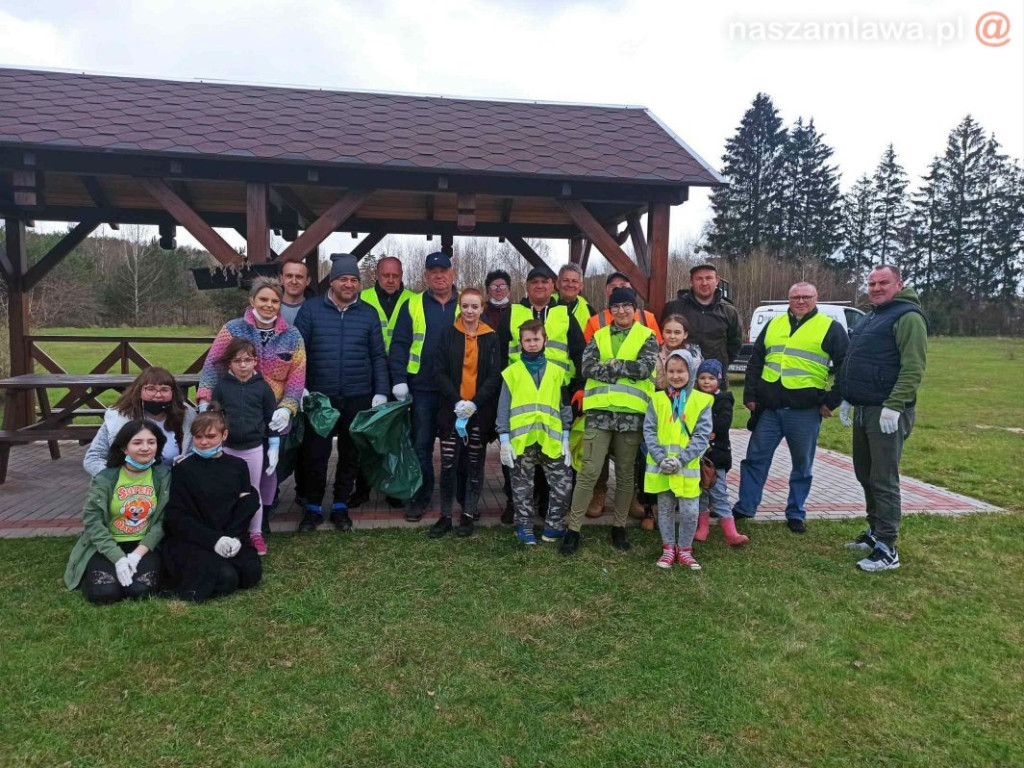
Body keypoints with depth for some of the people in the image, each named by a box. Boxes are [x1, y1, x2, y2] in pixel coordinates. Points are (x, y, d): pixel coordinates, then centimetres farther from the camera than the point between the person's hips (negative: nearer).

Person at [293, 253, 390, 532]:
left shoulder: (368, 313, 4)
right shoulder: (311, 309, 0)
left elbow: (378, 356, 6)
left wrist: (381, 392, 0)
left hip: (358, 398, 2)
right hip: (319, 397, -1)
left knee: (350, 454, 10)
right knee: (315, 454, 2)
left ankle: (341, 506, 25)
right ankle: (313, 507, 19)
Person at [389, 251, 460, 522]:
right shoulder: (413, 305, 3)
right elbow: (399, 344, 0)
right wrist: (398, 380, -8)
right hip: (422, 389, 0)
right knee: (421, 445, 6)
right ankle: (420, 498, 18)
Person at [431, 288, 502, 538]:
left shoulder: (491, 338, 4)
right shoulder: (448, 334, 4)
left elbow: (495, 376, -2)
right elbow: (440, 372, -1)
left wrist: (475, 403, -14)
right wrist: (457, 402, -13)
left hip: (480, 412, 0)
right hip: (452, 410, 0)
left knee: (475, 465, 6)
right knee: (448, 465, 0)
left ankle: (468, 514, 17)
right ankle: (445, 515, 11)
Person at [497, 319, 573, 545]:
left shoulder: (557, 372, 8)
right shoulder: (512, 372, 3)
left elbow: (565, 408, 9)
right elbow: (503, 409, 3)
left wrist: (566, 440, 4)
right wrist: (504, 440, -3)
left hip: (551, 440, 1)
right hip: (521, 441, -1)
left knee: (563, 483, 1)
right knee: (522, 488, 8)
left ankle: (554, 525, 18)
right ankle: (524, 527, 23)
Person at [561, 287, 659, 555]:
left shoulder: (647, 336, 6)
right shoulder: (599, 336, 12)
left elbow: (645, 368, -11)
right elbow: (587, 367, -5)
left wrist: (613, 365, -8)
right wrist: (626, 370, -12)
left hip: (631, 413, 0)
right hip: (600, 412, 1)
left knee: (625, 473, 10)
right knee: (589, 471, -3)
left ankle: (619, 527, 23)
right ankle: (573, 528, 4)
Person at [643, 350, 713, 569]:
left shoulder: (701, 401, -2)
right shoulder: (657, 399, 2)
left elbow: (702, 435, -5)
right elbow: (649, 431, -1)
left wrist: (681, 459, -15)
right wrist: (661, 458, -14)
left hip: (688, 467, -1)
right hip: (661, 466, 1)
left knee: (689, 512, 2)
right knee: (665, 509, 12)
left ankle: (684, 550, 22)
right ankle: (668, 548, 27)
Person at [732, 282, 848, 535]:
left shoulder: (830, 328, 2)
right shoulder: (774, 325, 13)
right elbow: (755, 362, 15)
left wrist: (832, 401, -5)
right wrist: (750, 396, 7)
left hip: (805, 410, -3)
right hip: (769, 408, 3)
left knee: (802, 464, 8)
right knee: (755, 458, 6)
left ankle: (796, 514, 22)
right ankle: (744, 507, 17)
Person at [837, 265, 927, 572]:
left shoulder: (907, 317, -10)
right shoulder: (870, 318, 19)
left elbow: (914, 367, -19)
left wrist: (894, 406, -24)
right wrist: (846, 398, 19)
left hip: (887, 412, -9)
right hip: (863, 410, 9)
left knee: (884, 481, -6)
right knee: (865, 475, 16)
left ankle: (887, 550, 0)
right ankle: (875, 532, 29)